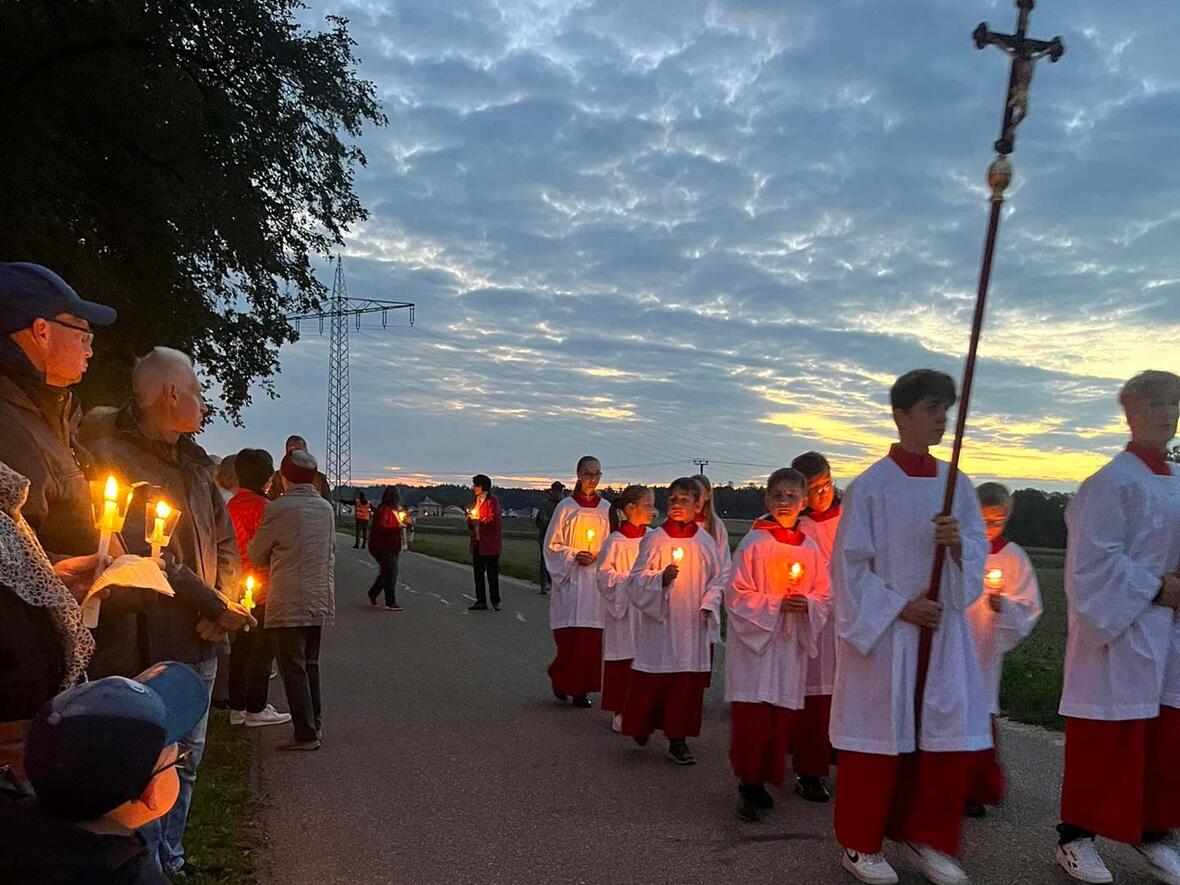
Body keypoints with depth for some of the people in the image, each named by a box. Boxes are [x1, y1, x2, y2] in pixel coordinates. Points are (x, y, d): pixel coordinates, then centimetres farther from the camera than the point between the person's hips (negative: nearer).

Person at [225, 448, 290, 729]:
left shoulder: (232, 504, 8)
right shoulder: (262, 505, -17)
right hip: (262, 589, -8)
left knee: (241, 648, 14)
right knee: (262, 650, 1)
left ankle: (237, 708, 21)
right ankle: (256, 709, 7)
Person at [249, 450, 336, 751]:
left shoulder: (278, 509, -11)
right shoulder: (326, 508, 6)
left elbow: (256, 554, -1)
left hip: (289, 604, -6)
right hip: (320, 601, 6)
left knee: (293, 669, 1)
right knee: (310, 664, 18)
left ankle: (305, 734, 2)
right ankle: (315, 725, 22)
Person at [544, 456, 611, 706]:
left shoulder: (607, 509, 6)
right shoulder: (565, 507, 0)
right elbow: (552, 544, 2)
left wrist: (599, 557, -8)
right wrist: (573, 556, -12)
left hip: (596, 580, 2)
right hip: (570, 579, -2)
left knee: (591, 636, 0)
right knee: (568, 635, -5)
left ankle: (582, 688, 10)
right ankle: (561, 681, 17)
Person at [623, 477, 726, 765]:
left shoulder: (705, 542, 4)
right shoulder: (654, 540, -3)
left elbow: (717, 579, 10)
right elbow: (638, 579, -4)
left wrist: (709, 604, -4)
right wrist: (661, 579, -21)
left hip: (692, 623, 2)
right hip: (658, 622, -2)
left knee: (688, 681, 4)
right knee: (652, 679, 3)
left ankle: (678, 738, 14)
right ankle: (641, 726, 27)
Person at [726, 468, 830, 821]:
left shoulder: (810, 549, 7)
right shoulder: (753, 544, -5)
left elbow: (825, 597, 11)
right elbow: (738, 595, -7)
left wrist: (807, 604, -10)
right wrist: (776, 604, -16)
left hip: (792, 645, 4)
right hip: (754, 640, -4)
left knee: (782, 718, 6)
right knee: (752, 717, -8)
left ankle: (762, 781, 21)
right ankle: (749, 784, 5)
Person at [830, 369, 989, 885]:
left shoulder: (956, 485, 7)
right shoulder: (870, 486, -8)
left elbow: (979, 552, 7)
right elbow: (849, 564, -8)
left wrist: (958, 543, -15)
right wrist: (900, 607, -14)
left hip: (944, 629, 5)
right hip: (883, 630, -5)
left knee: (949, 740, 6)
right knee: (880, 737, 3)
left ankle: (927, 838, 25)